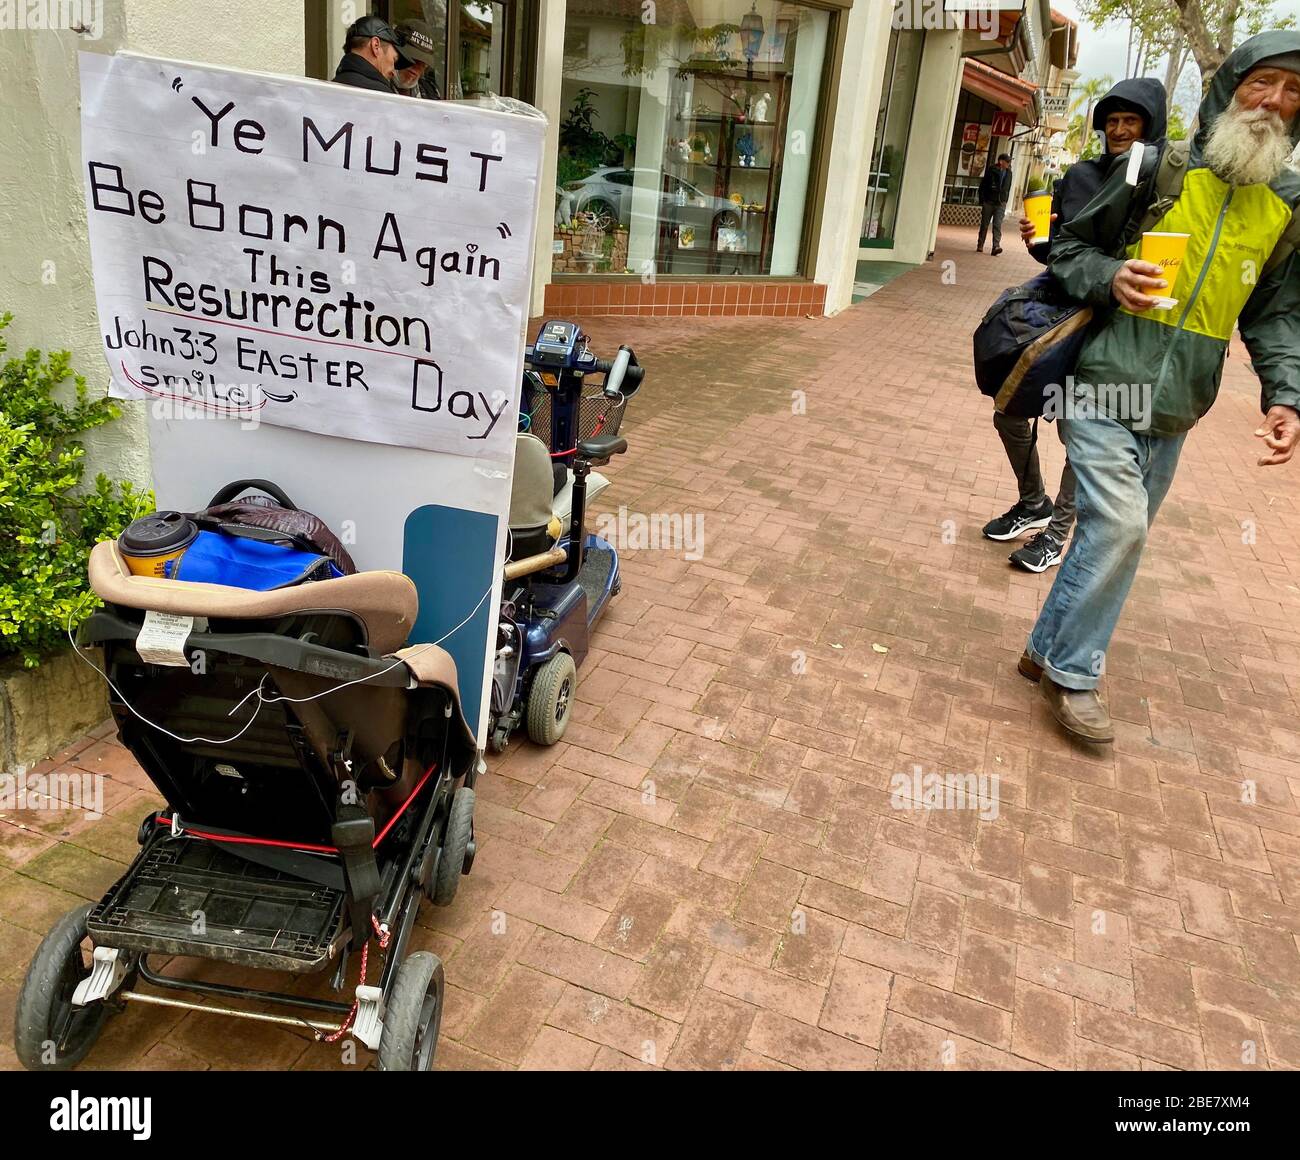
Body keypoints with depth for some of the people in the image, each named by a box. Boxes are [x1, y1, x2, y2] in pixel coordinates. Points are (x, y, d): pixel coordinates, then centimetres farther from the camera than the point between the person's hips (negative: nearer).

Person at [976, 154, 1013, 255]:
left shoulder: (1008, 173, 9)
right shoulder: (991, 171, -5)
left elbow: (1008, 188, 18)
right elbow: (982, 187, -4)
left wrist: (1005, 201, 13)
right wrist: (982, 202, -8)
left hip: (1000, 204, 2)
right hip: (988, 202, -2)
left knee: (997, 225, -10)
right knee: (984, 225, 6)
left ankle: (996, 247, -19)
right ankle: (980, 246, 16)